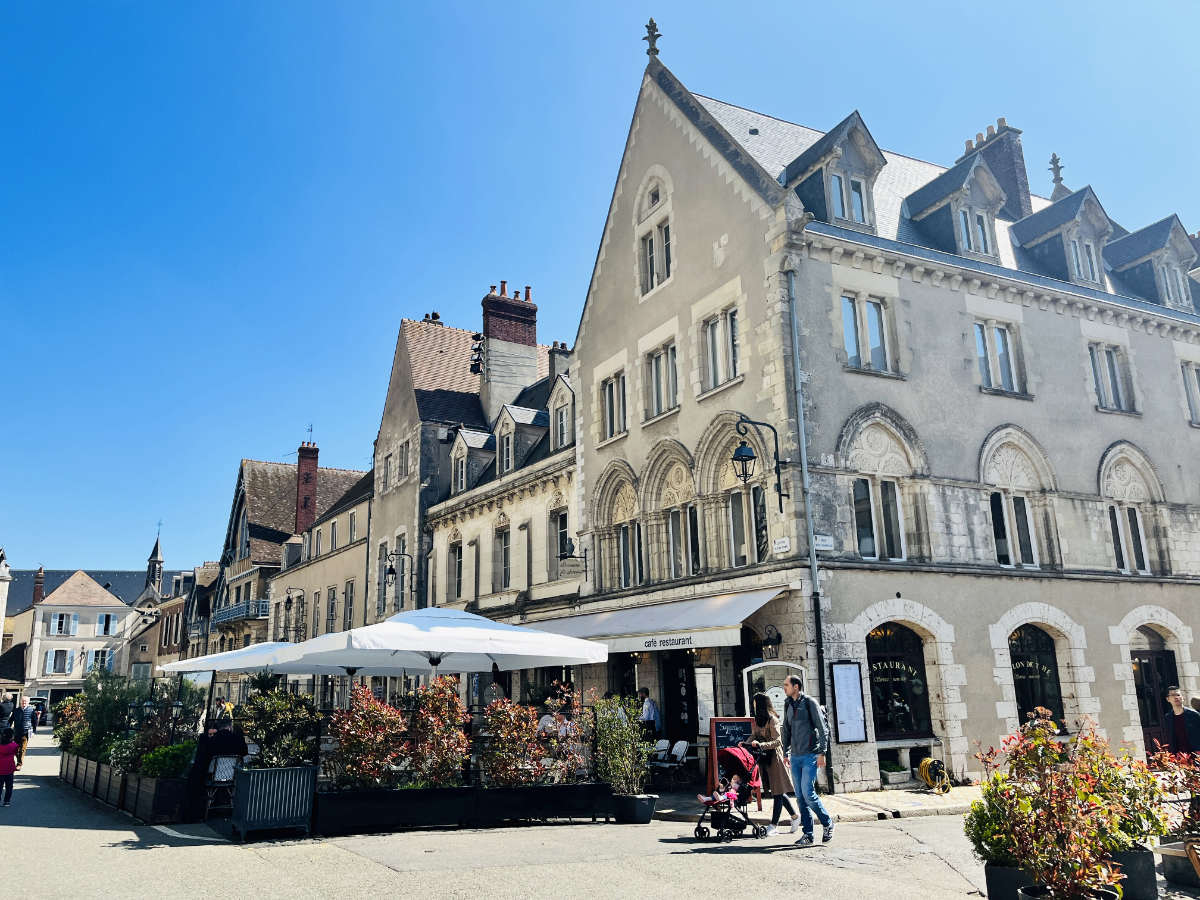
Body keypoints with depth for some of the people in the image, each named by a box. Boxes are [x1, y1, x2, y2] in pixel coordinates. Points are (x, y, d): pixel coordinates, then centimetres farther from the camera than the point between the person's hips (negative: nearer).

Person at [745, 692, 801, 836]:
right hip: (764, 759, 8)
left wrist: (760, 745, -29)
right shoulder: (757, 720, 10)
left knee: (777, 792, -2)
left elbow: (777, 741, -18)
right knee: (778, 791, 14)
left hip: (774, 757, -8)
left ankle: (774, 825, -1)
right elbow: (754, 736, 15)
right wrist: (746, 743, -4)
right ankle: (795, 816, 28)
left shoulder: (772, 720, -14)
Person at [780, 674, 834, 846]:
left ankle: (827, 823, 10)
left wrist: (822, 753, -12)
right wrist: (786, 752, 17)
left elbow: (822, 728, -7)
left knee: (808, 793, -12)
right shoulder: (788, 705, 13)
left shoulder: (809, 703, -5)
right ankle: (808, 835, 10)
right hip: (795, 757, 6)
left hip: (810, 756, -6)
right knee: (800, 796, 4)